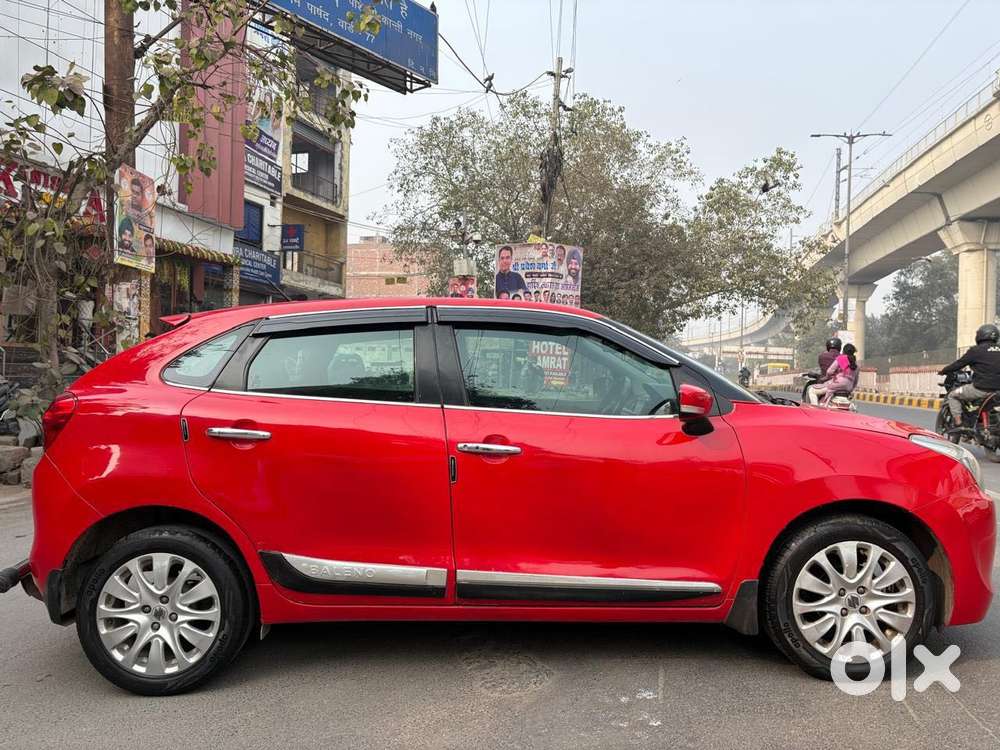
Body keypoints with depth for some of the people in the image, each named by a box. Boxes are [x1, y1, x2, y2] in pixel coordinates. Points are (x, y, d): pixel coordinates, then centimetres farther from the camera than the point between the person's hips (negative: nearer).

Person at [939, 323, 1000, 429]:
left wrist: (943, 371, 13)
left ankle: (958, 422, -2)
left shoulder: (976, 350, -7)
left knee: (952, 396, 10)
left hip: (981, 389, -6)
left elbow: (959, 363, -2)